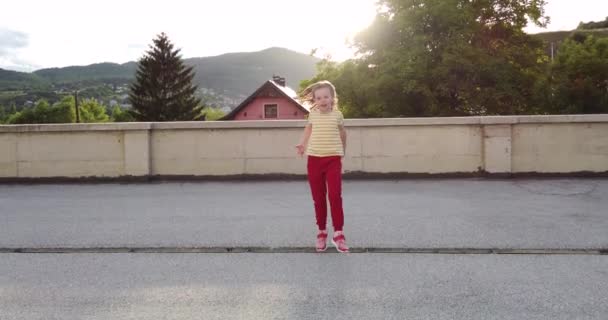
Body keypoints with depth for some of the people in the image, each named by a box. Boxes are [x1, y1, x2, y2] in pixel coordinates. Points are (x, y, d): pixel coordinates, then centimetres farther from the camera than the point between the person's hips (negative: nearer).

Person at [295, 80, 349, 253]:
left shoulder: (337, 114, -1)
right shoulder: (313, 114, 2)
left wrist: (342, 150, 27)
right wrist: (302, 144, 7)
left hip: (333, 159, -2)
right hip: (314, 159, 2)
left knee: (335, 195, -11)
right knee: (318, 198, 7)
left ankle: (338, 233, -3)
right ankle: (321, 232, 19)